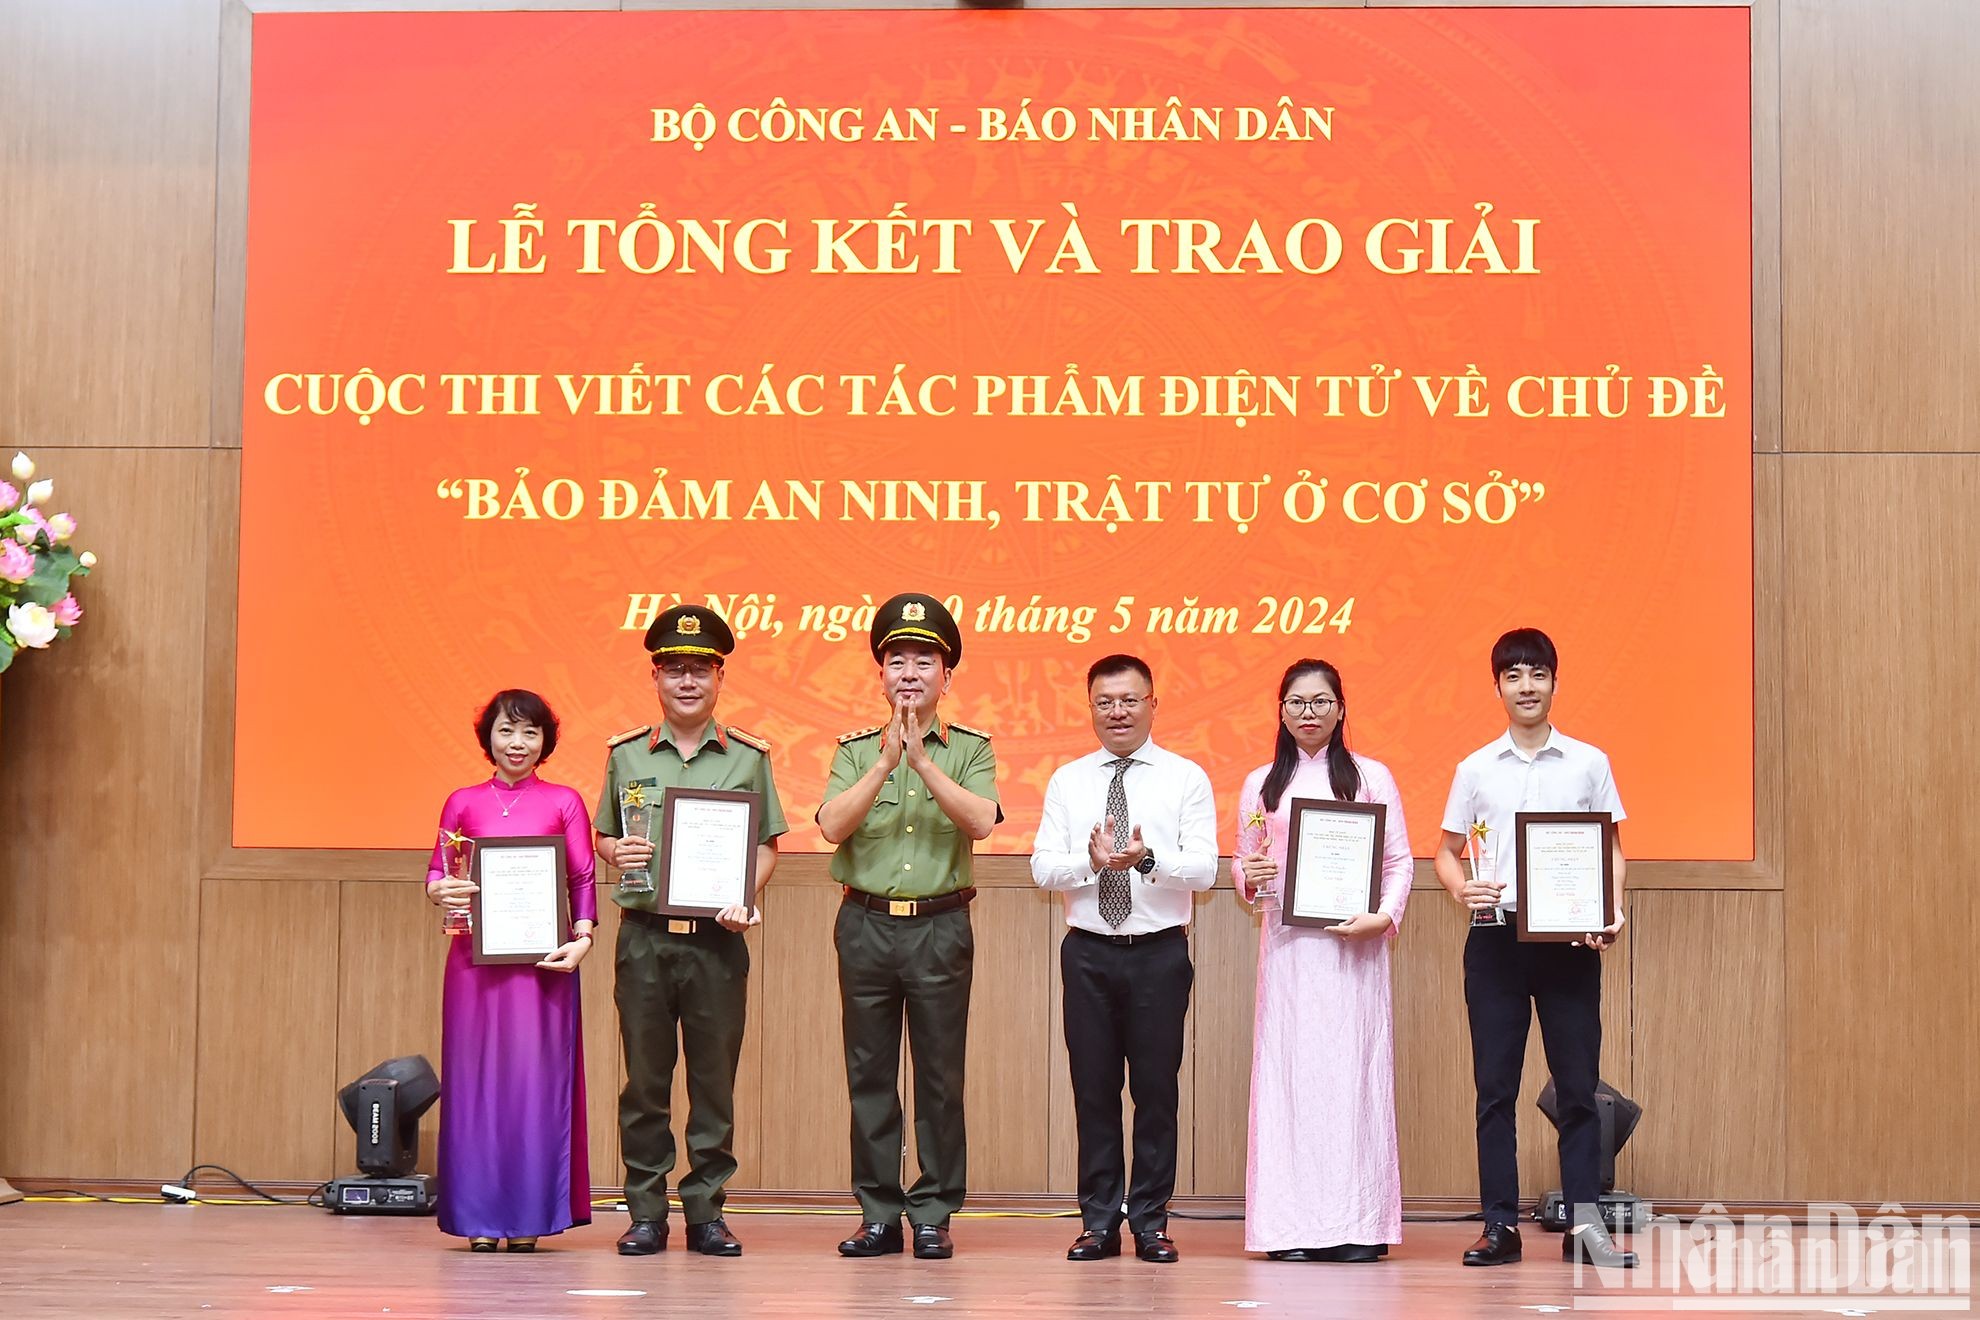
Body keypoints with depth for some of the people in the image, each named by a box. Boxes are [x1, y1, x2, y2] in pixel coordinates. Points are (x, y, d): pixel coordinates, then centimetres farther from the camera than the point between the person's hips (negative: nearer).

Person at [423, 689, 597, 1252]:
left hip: (543, 957, -1)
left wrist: (583, 937, -10)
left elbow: (584, 880, 4)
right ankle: (480, 1216, 7)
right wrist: (443, 891, -13)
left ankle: (529, 1214, 3)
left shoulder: (564, 802, 7)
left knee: (536, 1074, -2)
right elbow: (436, 875, 9)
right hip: (476, 956, 1)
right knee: (477, 1074, 1)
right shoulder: (463, 803, 10)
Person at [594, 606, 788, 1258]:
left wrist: (748, 898, -9)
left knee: (715, 1078, 3)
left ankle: (706, 1211, 11)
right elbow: (602, 837, 14)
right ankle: (646, 1212, 11)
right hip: (644, 935, 0)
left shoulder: (749, 757, 6)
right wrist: (617, 852, -8)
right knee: (644, 1078, 3)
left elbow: (767, 843, 8)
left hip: (718, 938, 0)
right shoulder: (626, 755, 8)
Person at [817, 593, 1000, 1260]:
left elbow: (981, 821, -12)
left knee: (940, 1075, 1)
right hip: (866, 924, 1)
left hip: (940, 925, -1)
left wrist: (923, 762, -17)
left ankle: (933, 1214, 8)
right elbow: (832, 826, -6)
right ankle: (878, 1214, 12)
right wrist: (886, 762, -14)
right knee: (869, 1074, 5)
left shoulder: (970, 749, 6)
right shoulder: (855, 751, 9)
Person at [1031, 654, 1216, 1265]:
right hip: (1088, 951, 2)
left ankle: (1151, 1222, 10)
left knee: (1156, 1087, 1)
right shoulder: (1068, 781, 9)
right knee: (1093, 1088, 5)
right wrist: (1092, 861, -20)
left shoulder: (1187, 779, 3)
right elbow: (1043, 866, 0)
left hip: (1160, 952, -2)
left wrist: (1148, 860, -25)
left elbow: (1204, 868, -7)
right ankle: (1099, 1222, 13)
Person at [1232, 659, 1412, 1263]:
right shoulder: (1261, 784, 13)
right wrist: (1249, 880, -7)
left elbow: (1400, 861, 4)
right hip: (1287, 943, 2)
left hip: (1354, 944, -2)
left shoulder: (1371, 776, 7)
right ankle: (1292, 1226, -1)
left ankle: (1357, 1224, -2)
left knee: (1353, 1068, -5)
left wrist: (1385, 917, -12)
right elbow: (1243, 862, 16)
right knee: (1289, 1068, -3)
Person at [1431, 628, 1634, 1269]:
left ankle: (1584, 1224, 5)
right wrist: (1461, 887, -10)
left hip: (1569, 940, 0)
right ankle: (1500, 1225, 8)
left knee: (1578, 1083, 0)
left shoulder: (1588, 763, 6)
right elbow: (1447, 851, 12)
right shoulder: (1475, 769, 7)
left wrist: (1611, 912, -8)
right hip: (1495, 938, 1)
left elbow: (1611, 849, 9)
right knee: (1495, 1086, 2)